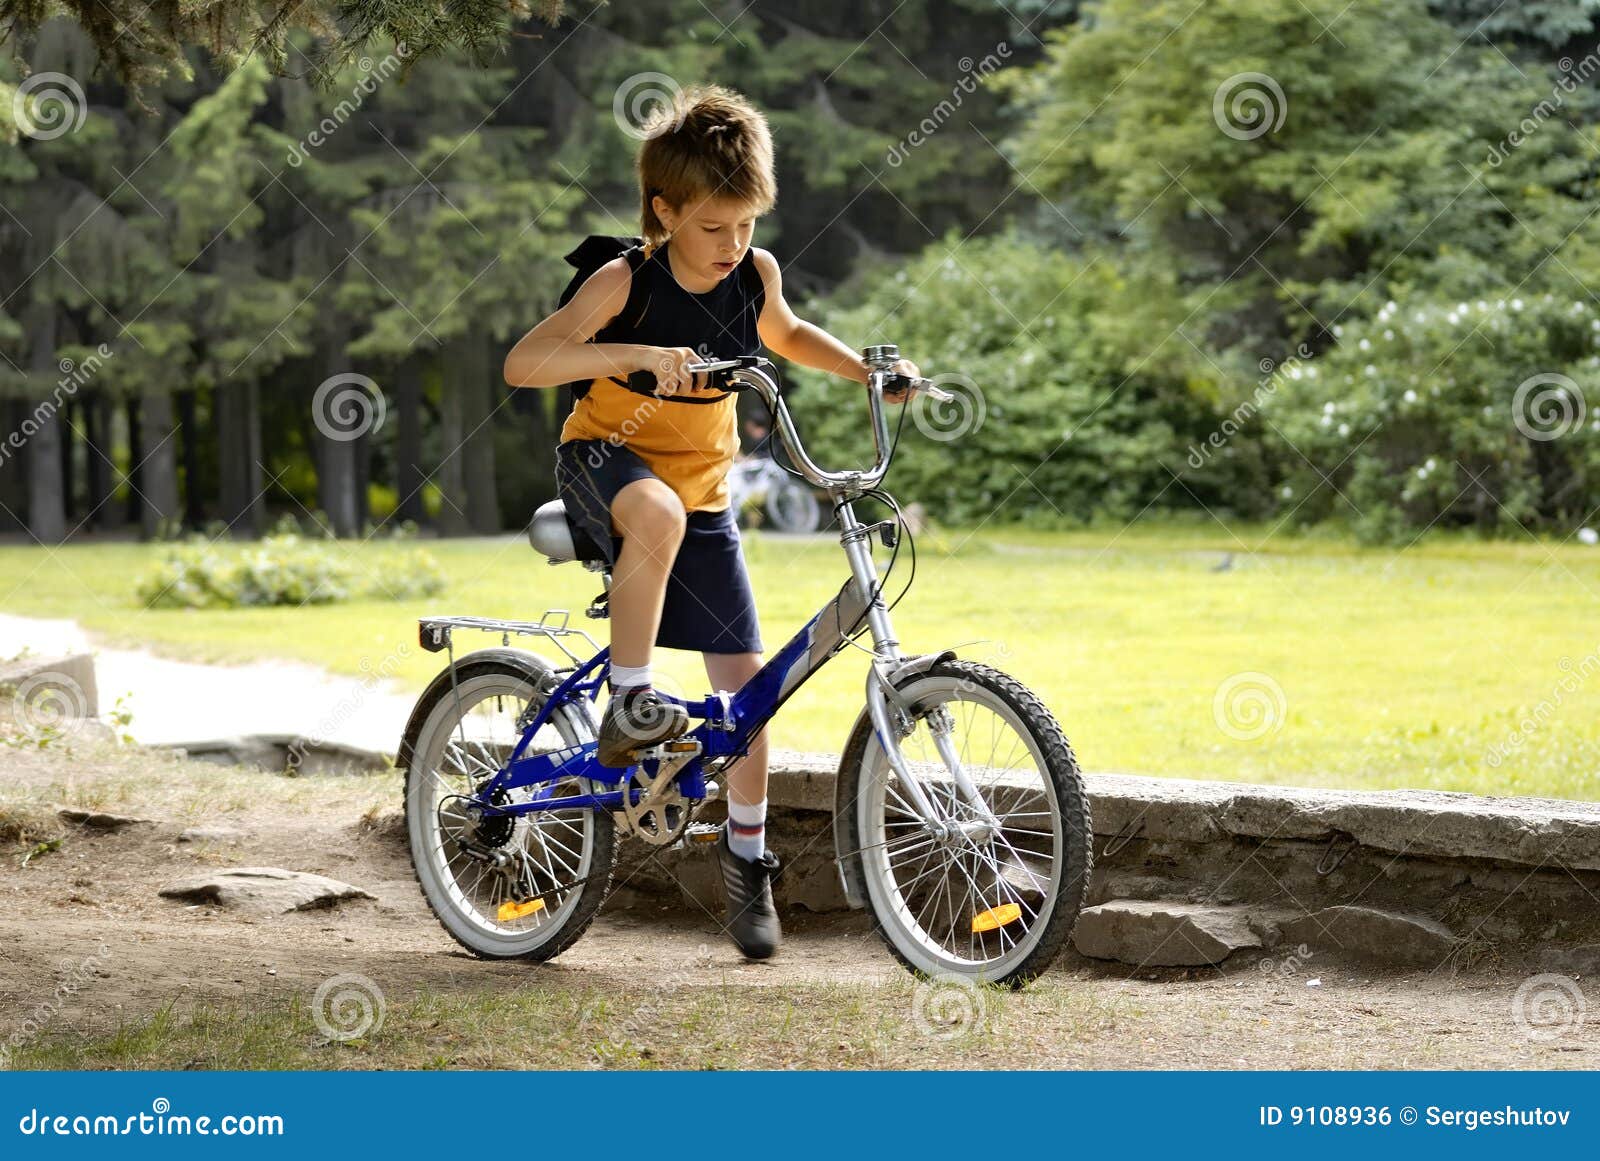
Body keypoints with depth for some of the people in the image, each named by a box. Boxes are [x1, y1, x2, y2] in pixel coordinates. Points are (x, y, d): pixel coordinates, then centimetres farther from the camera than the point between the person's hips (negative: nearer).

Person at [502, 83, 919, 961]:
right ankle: (627, 704, -26)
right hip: (605, 461, -4)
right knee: (658, 515, -42)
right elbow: (521, 364, -31)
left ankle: (747, 855, 15)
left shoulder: (755, 274, -7)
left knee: (745, 678, -2)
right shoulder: (626, 283, -20)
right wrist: (635, 354, -43)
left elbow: (783, 335, 18)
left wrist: (868, 371, 4)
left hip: (704, 492, 4)